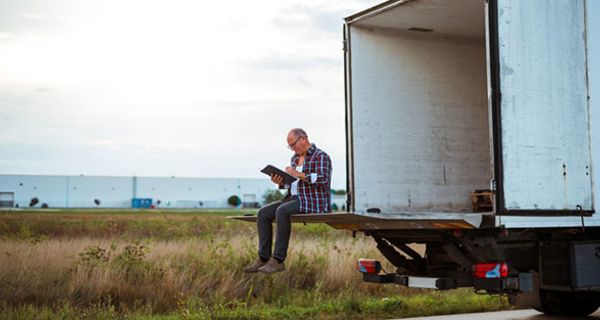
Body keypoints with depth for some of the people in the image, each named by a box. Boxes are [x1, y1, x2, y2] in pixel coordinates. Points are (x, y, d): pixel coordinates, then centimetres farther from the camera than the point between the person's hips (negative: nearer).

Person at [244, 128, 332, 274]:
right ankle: (263, 258, -15)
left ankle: (278, 260, -32)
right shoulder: (295, 158, 19)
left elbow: (323, 180, -22)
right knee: (263, 213, -10)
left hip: (313, 202, -9)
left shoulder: (321, 156, -6)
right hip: (294, 199, 9)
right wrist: (280, 182, -2)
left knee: (282, 211, -34)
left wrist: (299, 174, -25)